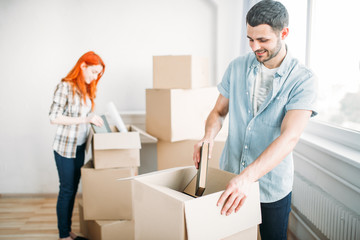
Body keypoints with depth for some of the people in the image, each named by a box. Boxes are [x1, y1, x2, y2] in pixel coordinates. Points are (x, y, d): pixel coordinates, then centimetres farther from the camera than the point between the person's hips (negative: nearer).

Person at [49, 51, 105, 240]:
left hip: (80, 147, 7)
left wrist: (94, 119, 0)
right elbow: (54, 118, -20)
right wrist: (86, 119, -24)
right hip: (65, 148, -7)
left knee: (74, 189, 15)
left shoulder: (86, 89, 7)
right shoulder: (65, 87, -15)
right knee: (66, 190, 4)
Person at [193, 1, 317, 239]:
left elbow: (289, 137, -26)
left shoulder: (303, 79, -15)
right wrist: (209, 137, -16)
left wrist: (247, 176, -37)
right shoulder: (237, 67, -2)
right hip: (229, 176, 3)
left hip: (272, 185, -3)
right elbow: (219, 111, 6)